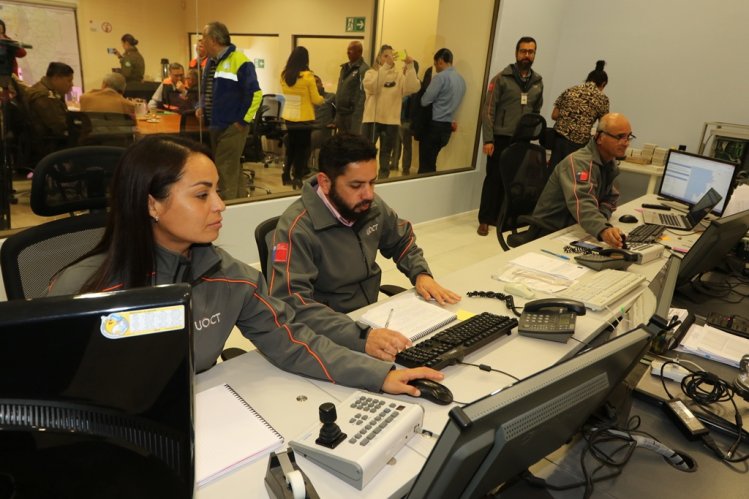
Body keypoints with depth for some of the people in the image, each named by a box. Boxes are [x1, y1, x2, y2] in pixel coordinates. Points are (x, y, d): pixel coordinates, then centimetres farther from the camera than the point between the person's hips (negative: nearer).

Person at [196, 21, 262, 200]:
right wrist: (202, 107, 6)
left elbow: (255, 93, -18)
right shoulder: (211, 62, 11)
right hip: (215, 125, 9)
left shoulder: (239, 61, -15)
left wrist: (243, 120, -16)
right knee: (231, 169, 17)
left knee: (226, 171, -6)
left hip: (232, 127, -9)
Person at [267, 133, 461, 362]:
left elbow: (402, 240, 17)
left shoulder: (372, 206, -1)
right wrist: (360, 337, -42)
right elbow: (292, 304, -32)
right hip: (328, 337, -6)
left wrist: (421, 274, -1)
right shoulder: (297, 229, -22)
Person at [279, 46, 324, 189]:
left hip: (289, 117, 5)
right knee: (303, 147, 8)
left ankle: (286, 174, 25)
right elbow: (315, 100, -9)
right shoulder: (308, 76, -15)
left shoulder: (284, 75, 0)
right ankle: (297, 177, 11)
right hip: (304, 118, -5)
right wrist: (322, 98, 12)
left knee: (291, 145, 20)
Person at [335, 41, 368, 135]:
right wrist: (337, 115, 14)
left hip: (353, 114, -8)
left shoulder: (364, 70, -10)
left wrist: (357, 117, -21)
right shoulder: (344, 68, 17)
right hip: (341, 113, 8)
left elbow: (362, 95, -16)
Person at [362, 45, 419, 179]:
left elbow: (413, 88, -11)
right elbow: (372, 87, -19)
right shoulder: (371, 73, 2)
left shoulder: (400, 75, 5)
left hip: (391, 121, 2)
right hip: (371, 120, -1)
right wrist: (386, 66, -26)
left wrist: (410, 66, -22)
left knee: (386, 155, 11)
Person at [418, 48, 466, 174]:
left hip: (434, 125, -8)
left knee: (425, 164, -3)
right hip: (447, 126, 8)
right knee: (431, 163, 13)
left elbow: (425, 101, -11)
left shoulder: (440, 77, -13)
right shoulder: (461, 79, 10)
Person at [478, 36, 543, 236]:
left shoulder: (538, 82, 11)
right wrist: (488, 139, -15)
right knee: (494, 178, 0)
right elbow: (488, 110, -8)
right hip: (501, 138, -4)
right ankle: (485, 220, 9)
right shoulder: (501, 78, -4)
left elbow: (537, 111, 18)